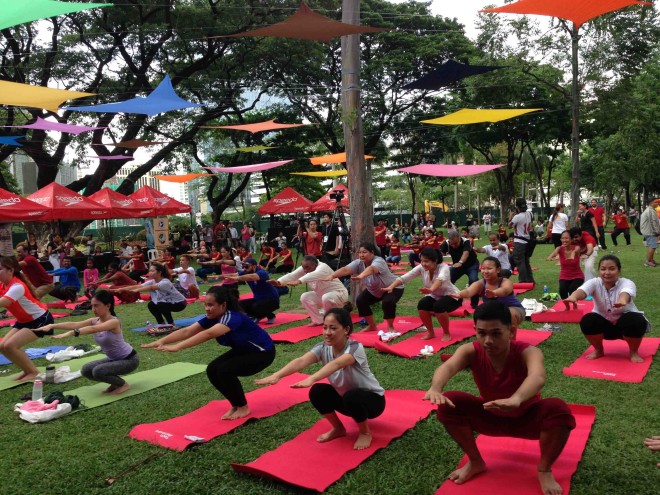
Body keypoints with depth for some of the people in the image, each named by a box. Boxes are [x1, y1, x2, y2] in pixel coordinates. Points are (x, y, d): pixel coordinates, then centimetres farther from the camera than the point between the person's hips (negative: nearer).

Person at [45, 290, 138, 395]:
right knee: (86, 370, -1)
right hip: (114, 359, 8)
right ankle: (116, 383, 14)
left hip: (129, 359, -8)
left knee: (98, 371, -24)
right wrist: (52, 326, -31)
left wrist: (70, 333, -54)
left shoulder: (114, 321, -27)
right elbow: (73, 324, -18)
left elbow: (93, 329, -44)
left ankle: (123, 384, 0)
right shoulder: (95, 321, -4)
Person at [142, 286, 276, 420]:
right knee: (212, 370, -8)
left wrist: (177, 347, -57)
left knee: (225, 371, -25)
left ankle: (243, 407, -3)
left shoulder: (233, 317, -34)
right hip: (242, 350, 8)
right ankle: (236, 405, 10)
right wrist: (161, 341, -34)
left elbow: (208, 334, -50)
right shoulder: (212, 318, -9)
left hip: (262, 352, -8)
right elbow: (187, 331, -20)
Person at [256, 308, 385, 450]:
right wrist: (277, 375, -53)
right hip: (345, 397, 5)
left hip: (372, 399, -5)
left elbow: (336, 364, -51)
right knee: (317, 392, -20)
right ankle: (338, 429, 6)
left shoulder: (355, 347, -30)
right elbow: (301, 361, -34)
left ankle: (365, 433, -6)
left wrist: (311, 379, -68)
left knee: (351, 397, -36)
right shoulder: (323, 348, -15)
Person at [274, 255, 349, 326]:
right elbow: (292, 275, -24)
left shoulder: (323, 267, -30)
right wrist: (279, 282, -42)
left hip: (339, 293, -7)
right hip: (322, 295, 8)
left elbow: (314, 275, -52)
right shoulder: (304, 269, -9)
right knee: (305, 297, -8)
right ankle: (318, 320, 3)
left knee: (326, 298, -37)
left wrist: (298, 281, -68)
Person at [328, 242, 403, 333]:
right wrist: (332, 276, -56)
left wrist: (361, 276, -80)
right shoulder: (358, 263, -19)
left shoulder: (378, 261, -35)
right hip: (374, 291, 6)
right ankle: (372, 326, 9)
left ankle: (390, 327, -6)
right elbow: (345, 269, -37)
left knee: (388, 302, -32)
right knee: (360, 301, -11)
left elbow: (371, 269, -59)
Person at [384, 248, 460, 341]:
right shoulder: (421, 268, -17)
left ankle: (446, 333, -9)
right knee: (422, 305, -25)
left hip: (451, 296, -5)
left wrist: (431, 289, -75)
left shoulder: (443, 267, -30)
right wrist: (390, 287, -42)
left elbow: (441, 278, -54)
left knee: (438, 307, -35)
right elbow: (404, 277, -25)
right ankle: (430, 332, -1)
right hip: (434, 296, 5)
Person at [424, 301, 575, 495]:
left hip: (527, 418, -2)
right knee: (448, 404, -22)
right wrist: (435, 388, -71)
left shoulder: (528, 352, -31)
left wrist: (516, 400, -79)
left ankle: (544, 470, -6)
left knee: (558, 410, -34)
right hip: (490, 417, 2)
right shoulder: (471, 351, -24)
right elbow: (448, 366, -46)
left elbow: (538, 376, -56)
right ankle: (475, 462, 3)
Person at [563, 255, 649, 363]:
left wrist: (622, 300, -78)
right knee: (587, 321, -26)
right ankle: (598, 350, 3)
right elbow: (582, 290, -43)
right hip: (604, 324, 2)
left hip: (625, 324, -2)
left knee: (635, 321, -32)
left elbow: (626, 293, -51)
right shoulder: (595, 283, -19)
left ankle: (634, 352, -3)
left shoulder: (626, 283, -24)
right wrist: (573, 296, -69)